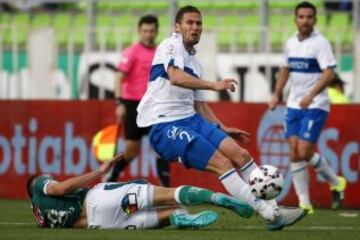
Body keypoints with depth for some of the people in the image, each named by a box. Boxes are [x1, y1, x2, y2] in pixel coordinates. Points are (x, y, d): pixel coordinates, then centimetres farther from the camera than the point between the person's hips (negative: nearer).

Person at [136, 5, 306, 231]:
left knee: (240, 154, -7)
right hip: (164, 126, -8)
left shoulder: (195, 64, 21)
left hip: (190, 119, 8)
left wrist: (222, 129, 17)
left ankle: (273, 209, -7)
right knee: (222, 163, -19)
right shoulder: (171, 46, -5)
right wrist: (213, 85, -33)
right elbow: (175, 77, -25)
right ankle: (270, 215, -23)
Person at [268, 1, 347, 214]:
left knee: (305, 153, -13)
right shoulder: (291, 43, 10)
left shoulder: (320, 43, -11)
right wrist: (277, 95, 15)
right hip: (294, 106, 7)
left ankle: (336, 182, 12)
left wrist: (311, 96, -29)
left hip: (315, 106, -7)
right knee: (295, 154, -1)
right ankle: (304, 204, 5)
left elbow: (329, 74, -19)